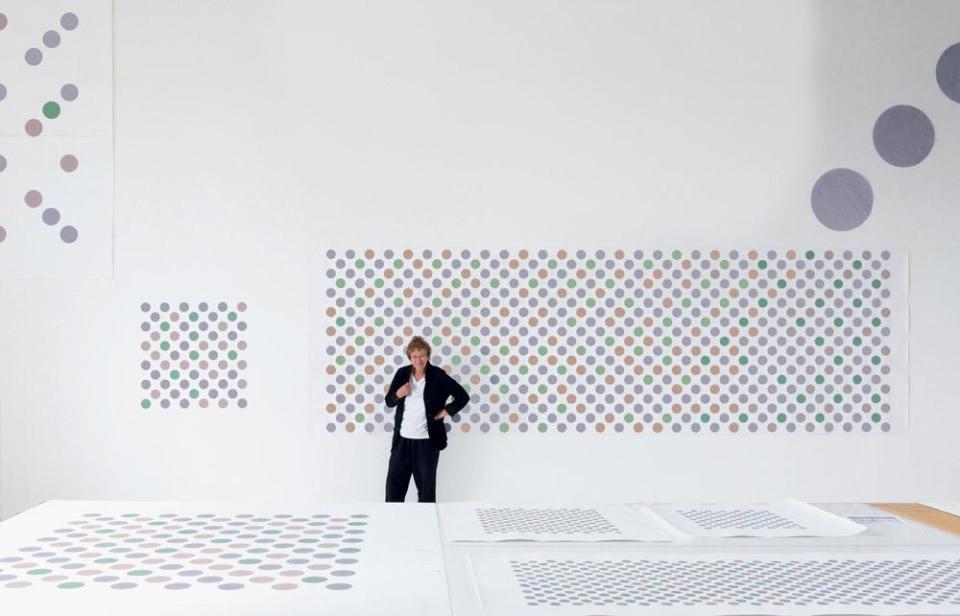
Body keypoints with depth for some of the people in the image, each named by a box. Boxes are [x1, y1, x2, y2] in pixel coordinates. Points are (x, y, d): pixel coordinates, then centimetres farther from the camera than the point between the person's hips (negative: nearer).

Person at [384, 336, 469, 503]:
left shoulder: (437, 375, -6)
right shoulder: (402, 373, 3)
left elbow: (463, 397, -3)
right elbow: (389, 402, 9)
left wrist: (446, 412, -6)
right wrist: (398, 395, -10)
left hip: (427, 440, -3)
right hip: (402, 438, 3)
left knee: (426, 486, 7)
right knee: (394, 482, 7)